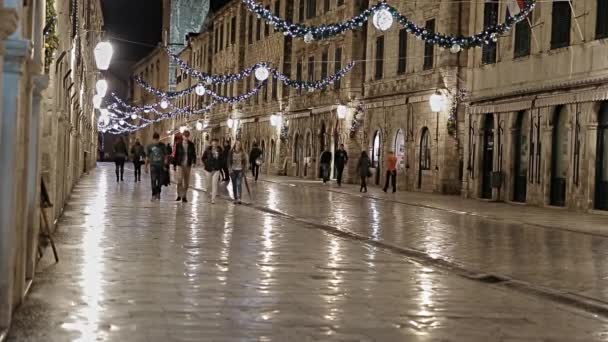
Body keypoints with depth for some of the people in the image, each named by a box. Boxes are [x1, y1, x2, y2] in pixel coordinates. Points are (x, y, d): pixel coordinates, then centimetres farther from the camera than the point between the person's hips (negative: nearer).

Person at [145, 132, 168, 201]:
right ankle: (154, 195, -5)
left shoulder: (162, 145, 2)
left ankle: (158, 193, 27)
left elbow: (165, 155, 6)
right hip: (153, 165, -1)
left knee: (160, 181, 7)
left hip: (161, 165, 1)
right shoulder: (150, 146, 1)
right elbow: (147, 157, 8)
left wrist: (165, 164, -1)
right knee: (153, 180, -9)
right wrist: (146, 166, 9)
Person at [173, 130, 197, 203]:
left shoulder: (191, 144, 3)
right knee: (180, 179, -15)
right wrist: (174, 164, 3)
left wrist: (194, 161, -9)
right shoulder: (178, 144, -1)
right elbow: (176, 154, 3)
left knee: (187, 181, 6)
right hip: (180, 164, -2)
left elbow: (193, 153, 7)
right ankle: (179, 195, -4)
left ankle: (184, 196, 15)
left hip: (188, 165, 2)